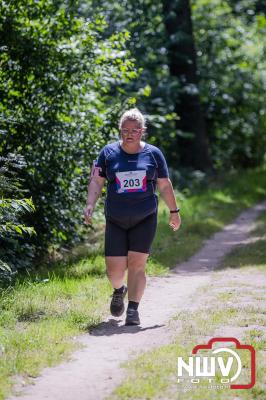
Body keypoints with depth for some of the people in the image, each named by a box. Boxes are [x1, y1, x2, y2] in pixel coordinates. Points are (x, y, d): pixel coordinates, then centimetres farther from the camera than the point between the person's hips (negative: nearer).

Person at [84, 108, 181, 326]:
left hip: (145, 218, 0)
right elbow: (97, 181, 2)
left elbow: (164, 185, 11)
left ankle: (133, 309, 1)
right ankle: (119, 291, 31)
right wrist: (90, 205, -11)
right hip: (116, 220, 0)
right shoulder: (109, 152, 3)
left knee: (137, 265, -7)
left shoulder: (153, 153, 4)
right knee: (115, 269, -2)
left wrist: (174, 211, 13)